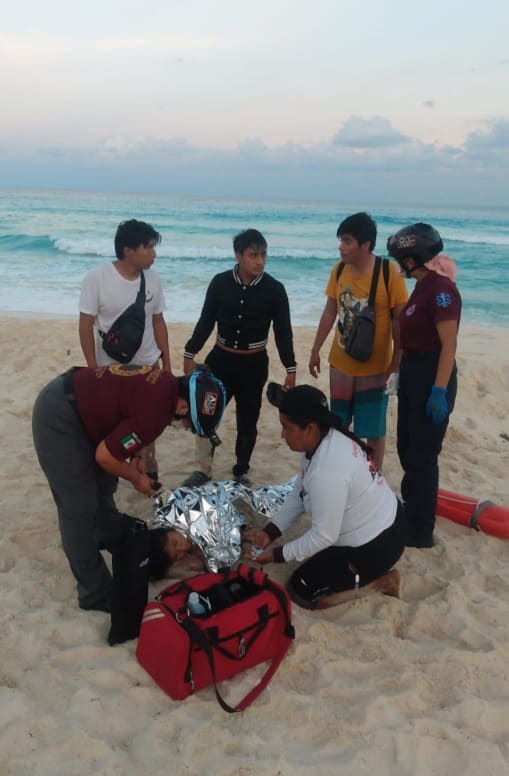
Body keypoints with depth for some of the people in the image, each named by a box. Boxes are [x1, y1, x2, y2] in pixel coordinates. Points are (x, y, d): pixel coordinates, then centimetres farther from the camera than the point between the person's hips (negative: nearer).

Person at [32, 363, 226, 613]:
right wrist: (136, 478, -3)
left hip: (75, 402, 10)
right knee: (80, 511, -2)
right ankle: (95, 594, 9)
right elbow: (105, 457, -20)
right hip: (58, 419, -10)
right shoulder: (154, 411, -30)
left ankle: (115, 539, 49)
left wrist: (138, 457, 2)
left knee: (103, 486, 26)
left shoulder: (168, 385, -3)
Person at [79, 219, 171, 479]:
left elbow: (158, 322, 6)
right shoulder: (96, 279, -16)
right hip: (110, 368, -3)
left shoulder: (152, 279, -3)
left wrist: (167, 363, 6)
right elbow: (86, 326, -12)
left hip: (147, 366, 3)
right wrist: (93, 370, -14)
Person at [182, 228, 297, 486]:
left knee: (247, 421, 10)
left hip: (254, 365, -1)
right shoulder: (220, 282, -6)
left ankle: (241, 472, 28)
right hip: (220, 359, 1)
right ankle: (203, 470, 23)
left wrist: (290, 369, -3)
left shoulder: (274, 289, -9)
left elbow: (283, 332, -3)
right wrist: (190, 354, 3)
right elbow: (206, 321, 3)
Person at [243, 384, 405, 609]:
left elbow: (325, 536, -25)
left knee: (300, 592, -1)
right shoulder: (328, 438, -4)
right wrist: (270, 532, -4)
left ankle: (380, 581, 0)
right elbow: (298, 493, 3)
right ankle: (369, 571, 18)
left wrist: (277, 554, -15)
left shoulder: (327, 471, -34)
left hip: (375, 547, -10)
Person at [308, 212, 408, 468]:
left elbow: (399, 321, -12)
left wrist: (396, 362, -12)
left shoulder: (389, 272, -16)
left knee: (373, 431, 7)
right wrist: (316, 350, 10)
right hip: (340, 363, 5)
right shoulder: (339, 269, -2)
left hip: (374, 367, -4)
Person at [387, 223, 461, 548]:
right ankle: (410, 511, 37)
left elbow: (449, 344, -22)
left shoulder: (441, 289, -19)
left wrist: (440, 390, -25)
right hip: (412, 371, 10)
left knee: (423, 454, 0)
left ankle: (421, 531, 12)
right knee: (407, 448, 20)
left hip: (432, 375, -10)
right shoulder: (423, 286, 10)